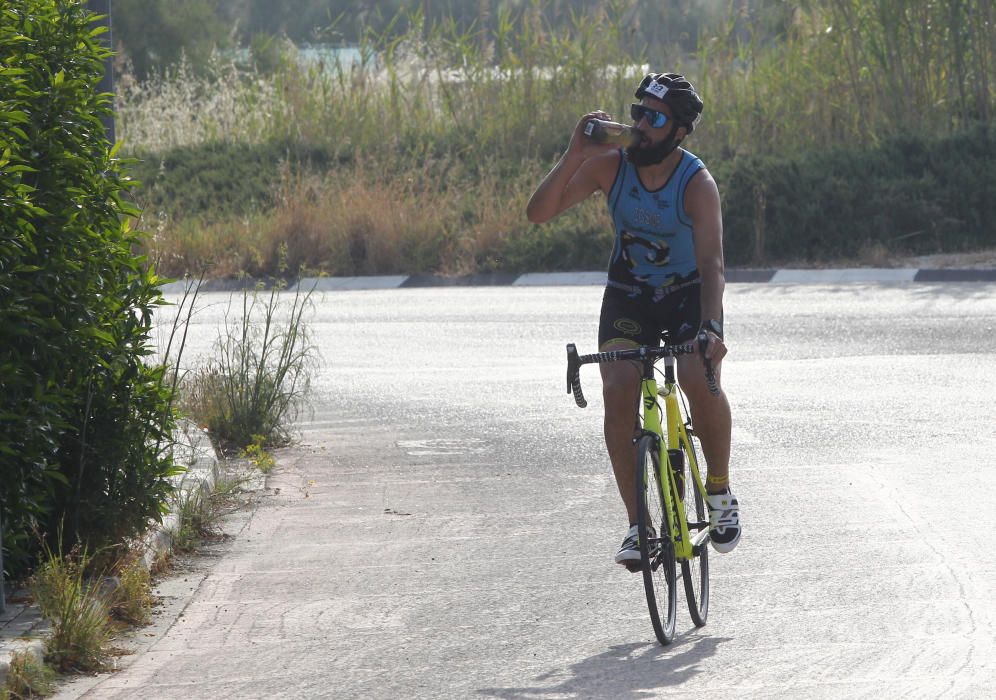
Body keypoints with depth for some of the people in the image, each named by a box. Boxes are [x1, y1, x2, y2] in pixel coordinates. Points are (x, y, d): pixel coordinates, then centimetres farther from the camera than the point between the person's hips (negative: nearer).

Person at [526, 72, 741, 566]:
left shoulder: (697, 184, -22)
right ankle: (637, 524, -13)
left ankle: (720, 491, -2)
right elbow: (539, 212, -19)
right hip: (629, 295, 2)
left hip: (688, 294, -2)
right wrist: (575, 154, -31)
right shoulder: (609, 164, -14)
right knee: (618, 391, -21)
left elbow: (711, 264, -31)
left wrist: (711, 328, -47)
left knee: (700, 380, -28)